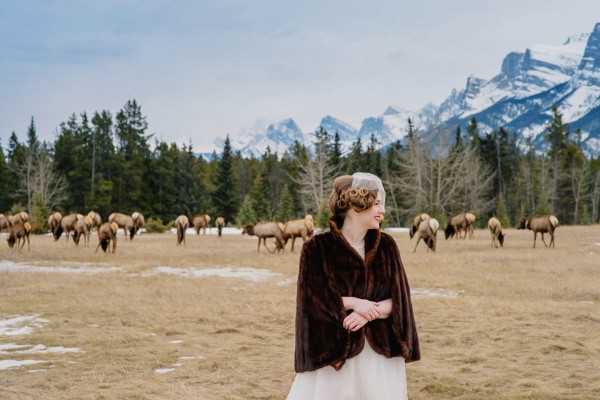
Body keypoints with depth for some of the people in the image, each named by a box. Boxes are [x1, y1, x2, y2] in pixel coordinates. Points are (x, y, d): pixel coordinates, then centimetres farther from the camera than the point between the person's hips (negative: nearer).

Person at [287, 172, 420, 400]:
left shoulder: (386, 245, 5)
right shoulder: (317, 248, -5)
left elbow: (399, 299, 1)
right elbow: (313, 299, -8)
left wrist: (369, 312, -16)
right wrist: (353, 302, -18)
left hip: (380, 352, 3)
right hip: (333, 351, -3)